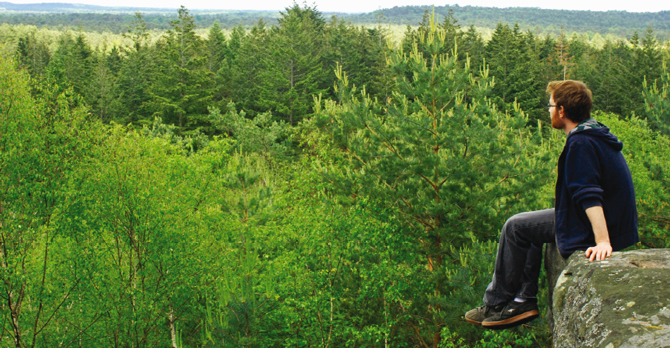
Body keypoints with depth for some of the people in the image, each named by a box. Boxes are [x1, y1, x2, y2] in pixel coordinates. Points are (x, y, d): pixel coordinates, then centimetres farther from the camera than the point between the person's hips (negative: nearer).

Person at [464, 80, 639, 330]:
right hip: (614, 223, 10)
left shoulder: (581, 143, -21)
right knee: (527, 225, 23)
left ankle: (495, 305, 12)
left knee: (514, 227, 3)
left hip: (591, 229, -10)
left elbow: (590, 196, -31)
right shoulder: (596, 135, 11)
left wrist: (602, 241, -36)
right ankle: (524, 300, 21)